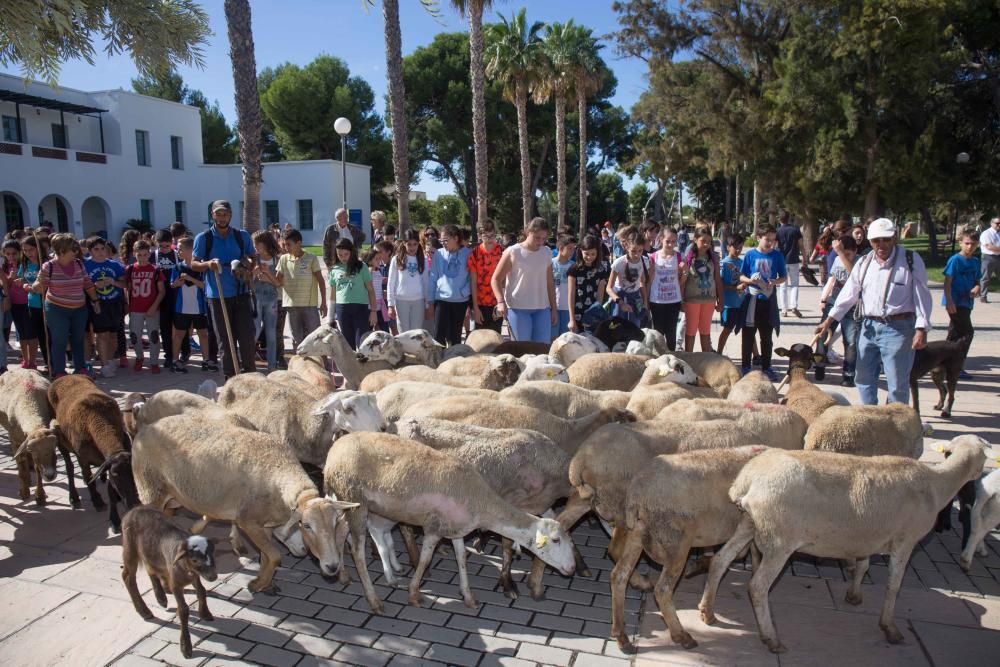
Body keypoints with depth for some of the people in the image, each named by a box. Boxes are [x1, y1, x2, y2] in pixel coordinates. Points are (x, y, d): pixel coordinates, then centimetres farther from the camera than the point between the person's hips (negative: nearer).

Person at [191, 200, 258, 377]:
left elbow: (253, 257, 17)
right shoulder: (203, 238, 0)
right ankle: (230, 378, 15)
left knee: (247, 336, -2)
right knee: (225, 340, 5)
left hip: (241, 293, 1)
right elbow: (193, 263, 3)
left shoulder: (242, 236, 6)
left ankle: (250, 375, 12)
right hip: (217, 295, -1)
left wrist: (249, 270, -3)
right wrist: (207, 264, -17)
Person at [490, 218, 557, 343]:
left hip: (542, 308, 4)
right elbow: (496, 279, -2)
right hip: (518, 308, -4)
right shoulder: (512, 252, -5)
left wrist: (553, 308, 13)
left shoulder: (546, 253, 8)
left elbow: (550, 283, 15)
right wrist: (501, 302, -16)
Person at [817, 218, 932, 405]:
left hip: (898, 328, -5)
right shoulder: (864, 263, 8)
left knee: (897, 383, -1)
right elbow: (849, 294, 12)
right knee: (864, 377, 15)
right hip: (869, 327, 6)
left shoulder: (911, 260, -6)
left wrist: (921, 329, -15)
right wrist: (829, 320, 8)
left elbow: (922, 296, -8)